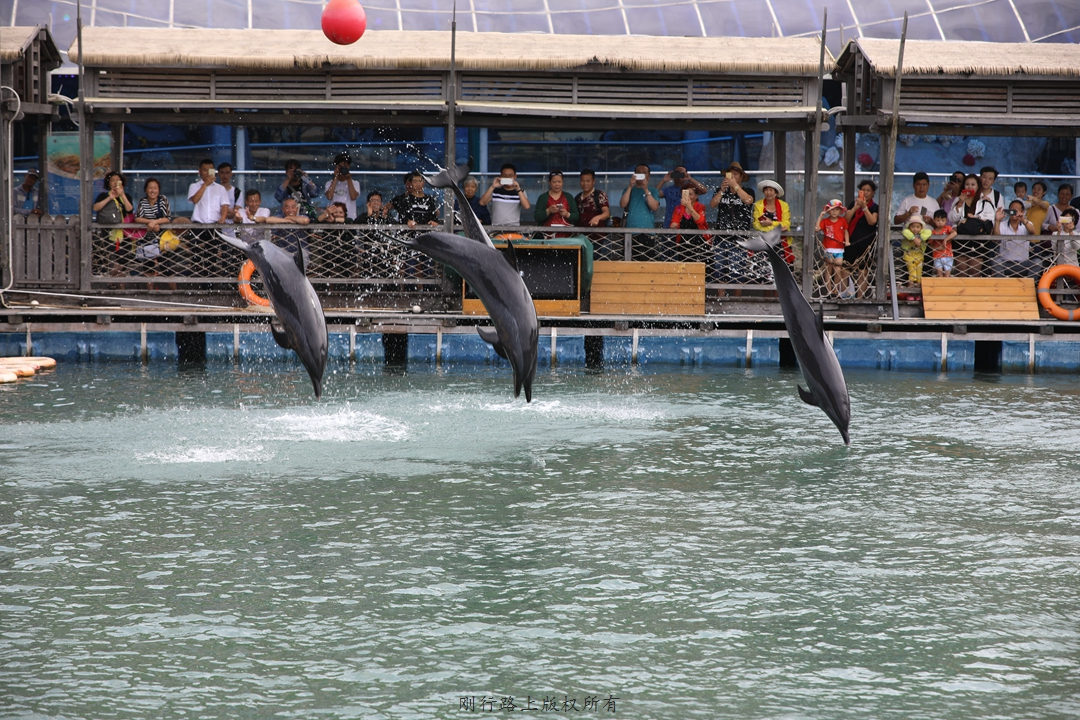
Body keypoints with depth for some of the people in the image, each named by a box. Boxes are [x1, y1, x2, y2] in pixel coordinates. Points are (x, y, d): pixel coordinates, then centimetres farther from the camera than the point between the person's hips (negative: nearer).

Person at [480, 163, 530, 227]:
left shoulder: (520, 192, 10)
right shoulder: (495, 191, 13)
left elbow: (527, 206, -7)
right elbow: (482, 203, -1)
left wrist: (518, 189, -14)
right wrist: (492, 187, -9)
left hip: (514, 228, -1)